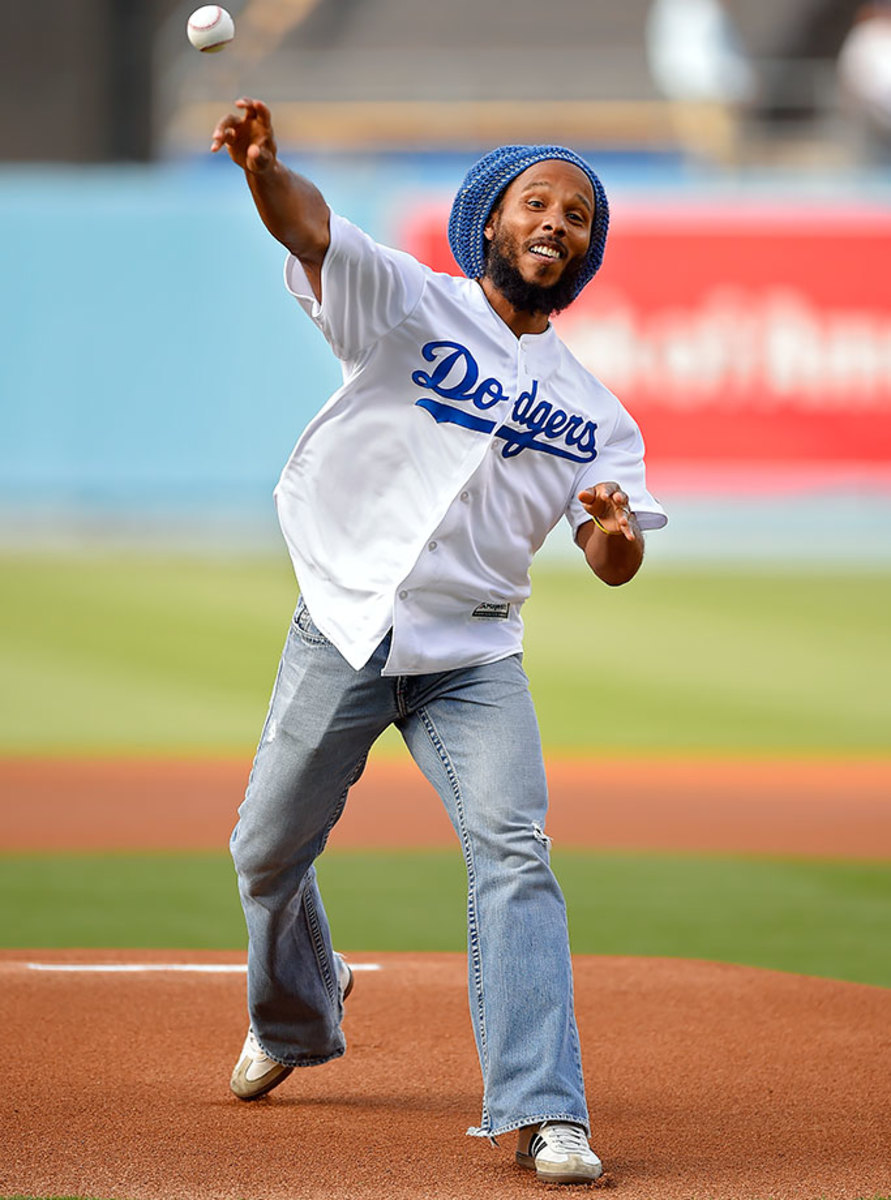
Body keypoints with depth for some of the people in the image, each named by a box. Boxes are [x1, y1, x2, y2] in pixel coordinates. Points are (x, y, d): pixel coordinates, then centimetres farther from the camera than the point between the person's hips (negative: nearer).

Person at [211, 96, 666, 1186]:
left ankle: (543, 1115, -20)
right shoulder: (409, 306, -1)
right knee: (269, 853, 9)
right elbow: (312, 227, -20)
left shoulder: (594, 411, 9)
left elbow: (614, 563, 1)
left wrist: (617, 533, -25)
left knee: (513, 856, -16)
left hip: (474, 657, 1)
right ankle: (294, 1023, 40)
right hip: (340, 636, -1)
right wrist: (262, 168, -43)